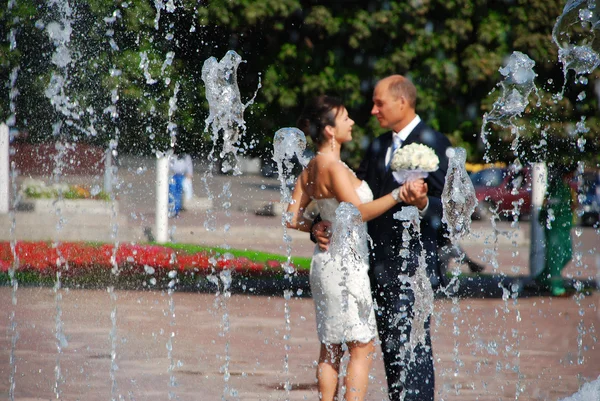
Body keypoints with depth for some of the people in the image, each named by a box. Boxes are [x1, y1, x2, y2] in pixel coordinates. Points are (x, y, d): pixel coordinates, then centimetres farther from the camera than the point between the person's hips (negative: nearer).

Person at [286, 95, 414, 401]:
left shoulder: (312, 167, 10)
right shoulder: (333, 166, -16)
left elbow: (293, 219, 11)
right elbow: (359, 212, -25)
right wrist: (399, 194, -24)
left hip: (326, 261, 9)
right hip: (345, 263, -9)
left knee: (331, 349, 12)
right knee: (362, 348, -5)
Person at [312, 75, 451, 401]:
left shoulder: (432, 143, -6)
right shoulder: (379, 146, 18)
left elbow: (446, 206, -12)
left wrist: (422, 203, -34)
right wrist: (321, 225, -1)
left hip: (411, 266, -8)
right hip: (380, 265, 8)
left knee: (411, 348, -10)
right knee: (390, 348, 10)